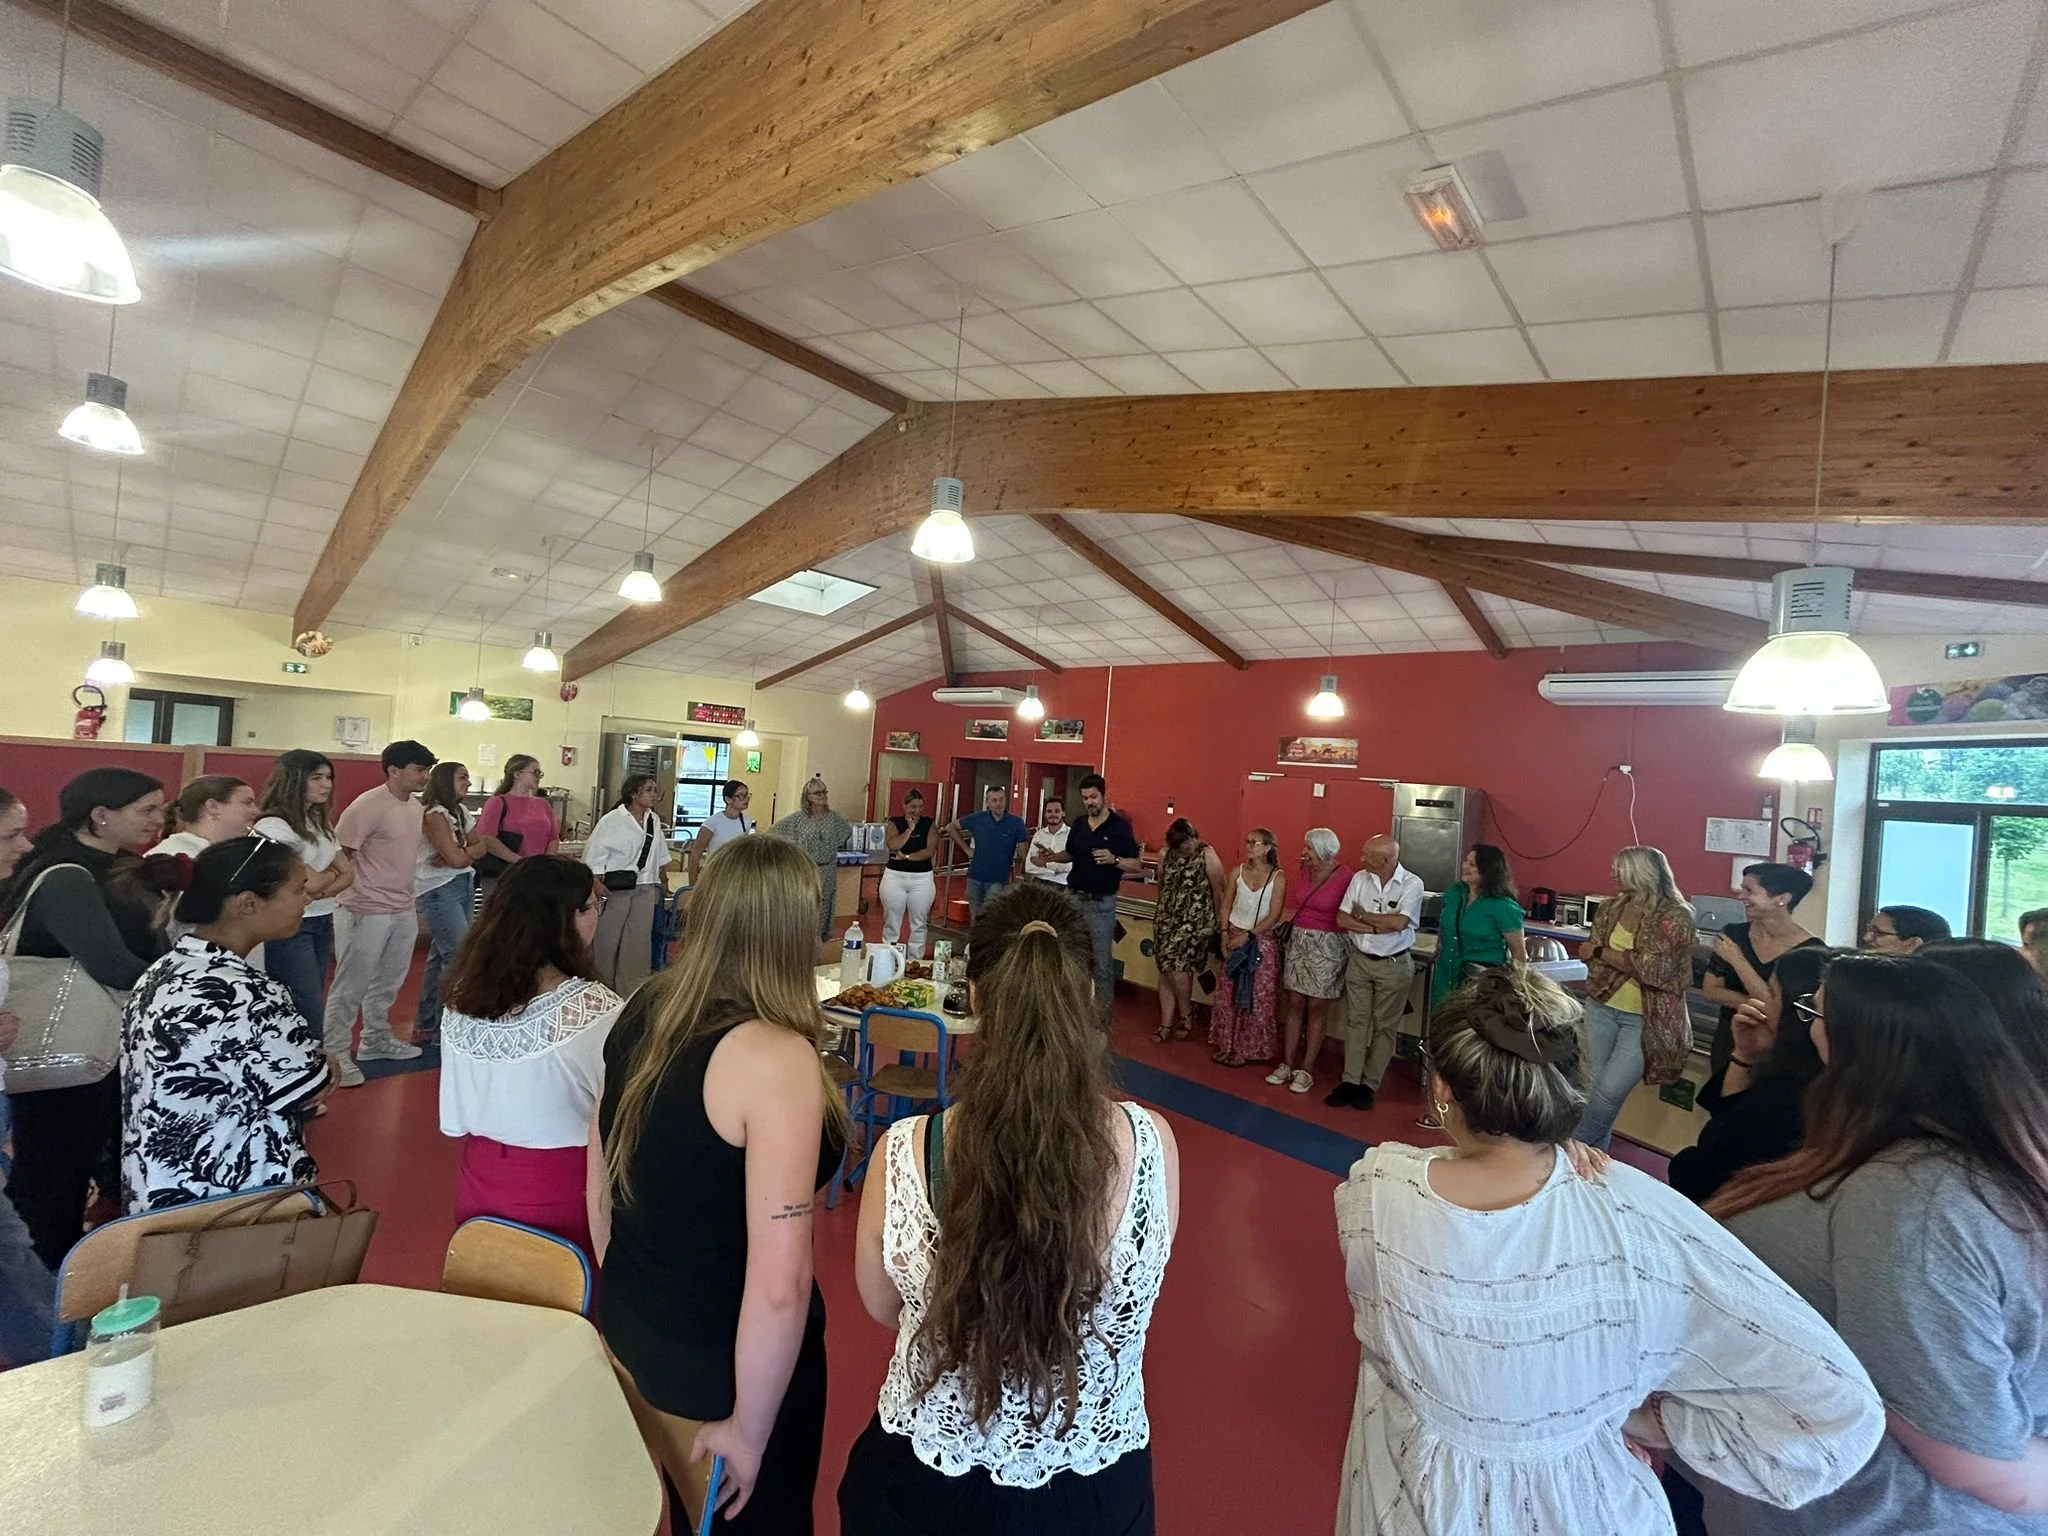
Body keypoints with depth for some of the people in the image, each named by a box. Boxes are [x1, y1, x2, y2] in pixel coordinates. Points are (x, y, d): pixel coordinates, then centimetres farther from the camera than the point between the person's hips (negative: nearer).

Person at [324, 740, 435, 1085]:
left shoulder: (416, 807, 8)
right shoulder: (369, 805, -17)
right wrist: (355, 900, -16)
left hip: (403, 912, 8)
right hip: (366, 913, -8)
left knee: (389, 982, 19)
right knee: (351, 986, 2)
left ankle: (375, 1039, 35)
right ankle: (335, 1054, 13)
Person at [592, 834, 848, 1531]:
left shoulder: (642, 1012, -6)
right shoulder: (776, 1057, -29)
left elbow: (601, 1180, 6)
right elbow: (778, 1284, -29)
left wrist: (625, 1297, 19)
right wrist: (747, 1430, -15)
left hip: (626, 1331, 6)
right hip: (721, 1364, -6)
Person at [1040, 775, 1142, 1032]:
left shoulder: (1120, 827, -9)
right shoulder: (1078, 825, 7)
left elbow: (1137, 866, -9)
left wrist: (1113, 859, -26)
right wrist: (1053, 857, -1)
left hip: (1101, 903, -5)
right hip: (1073, 897, 5)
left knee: (1102, 964, 0)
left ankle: (1102, 1020, 10)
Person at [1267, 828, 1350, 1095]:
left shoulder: (1345, 877, -15)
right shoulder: (1305, 870, 3)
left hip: (1327, 945, -5)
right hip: (1299, 940, 6)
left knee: (1316, 1008, 4)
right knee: (1294, 1004, 9)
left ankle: (1306, 1070, 14)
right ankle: (1287, 1064, 17)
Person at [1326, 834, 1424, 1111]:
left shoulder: (1412, 884, -13)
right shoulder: (1360, 878, -2)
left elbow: (1399, 923, -25)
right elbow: (1342, 919, -5)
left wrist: (1362, 916, -12)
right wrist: (1377, 926, -16)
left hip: (1394, 965, -3)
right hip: (1359, 960, 3)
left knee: (1384, 1026, 8)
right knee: (1355, 1021, 8)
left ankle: (1369, 1084, 19)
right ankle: (1350, 1080, 15)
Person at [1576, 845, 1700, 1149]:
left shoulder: (1676, 917, -13)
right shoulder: (1610, 908, 4)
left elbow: (1654, 970, -20)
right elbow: (1587, 954, 1)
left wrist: (1603, 952, -11)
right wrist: (1629, 961, -16)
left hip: (1647, 1018, -5)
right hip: (1602, 1007, 5)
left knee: (1610, 1090, -7)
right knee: (1595, 1085, 9)